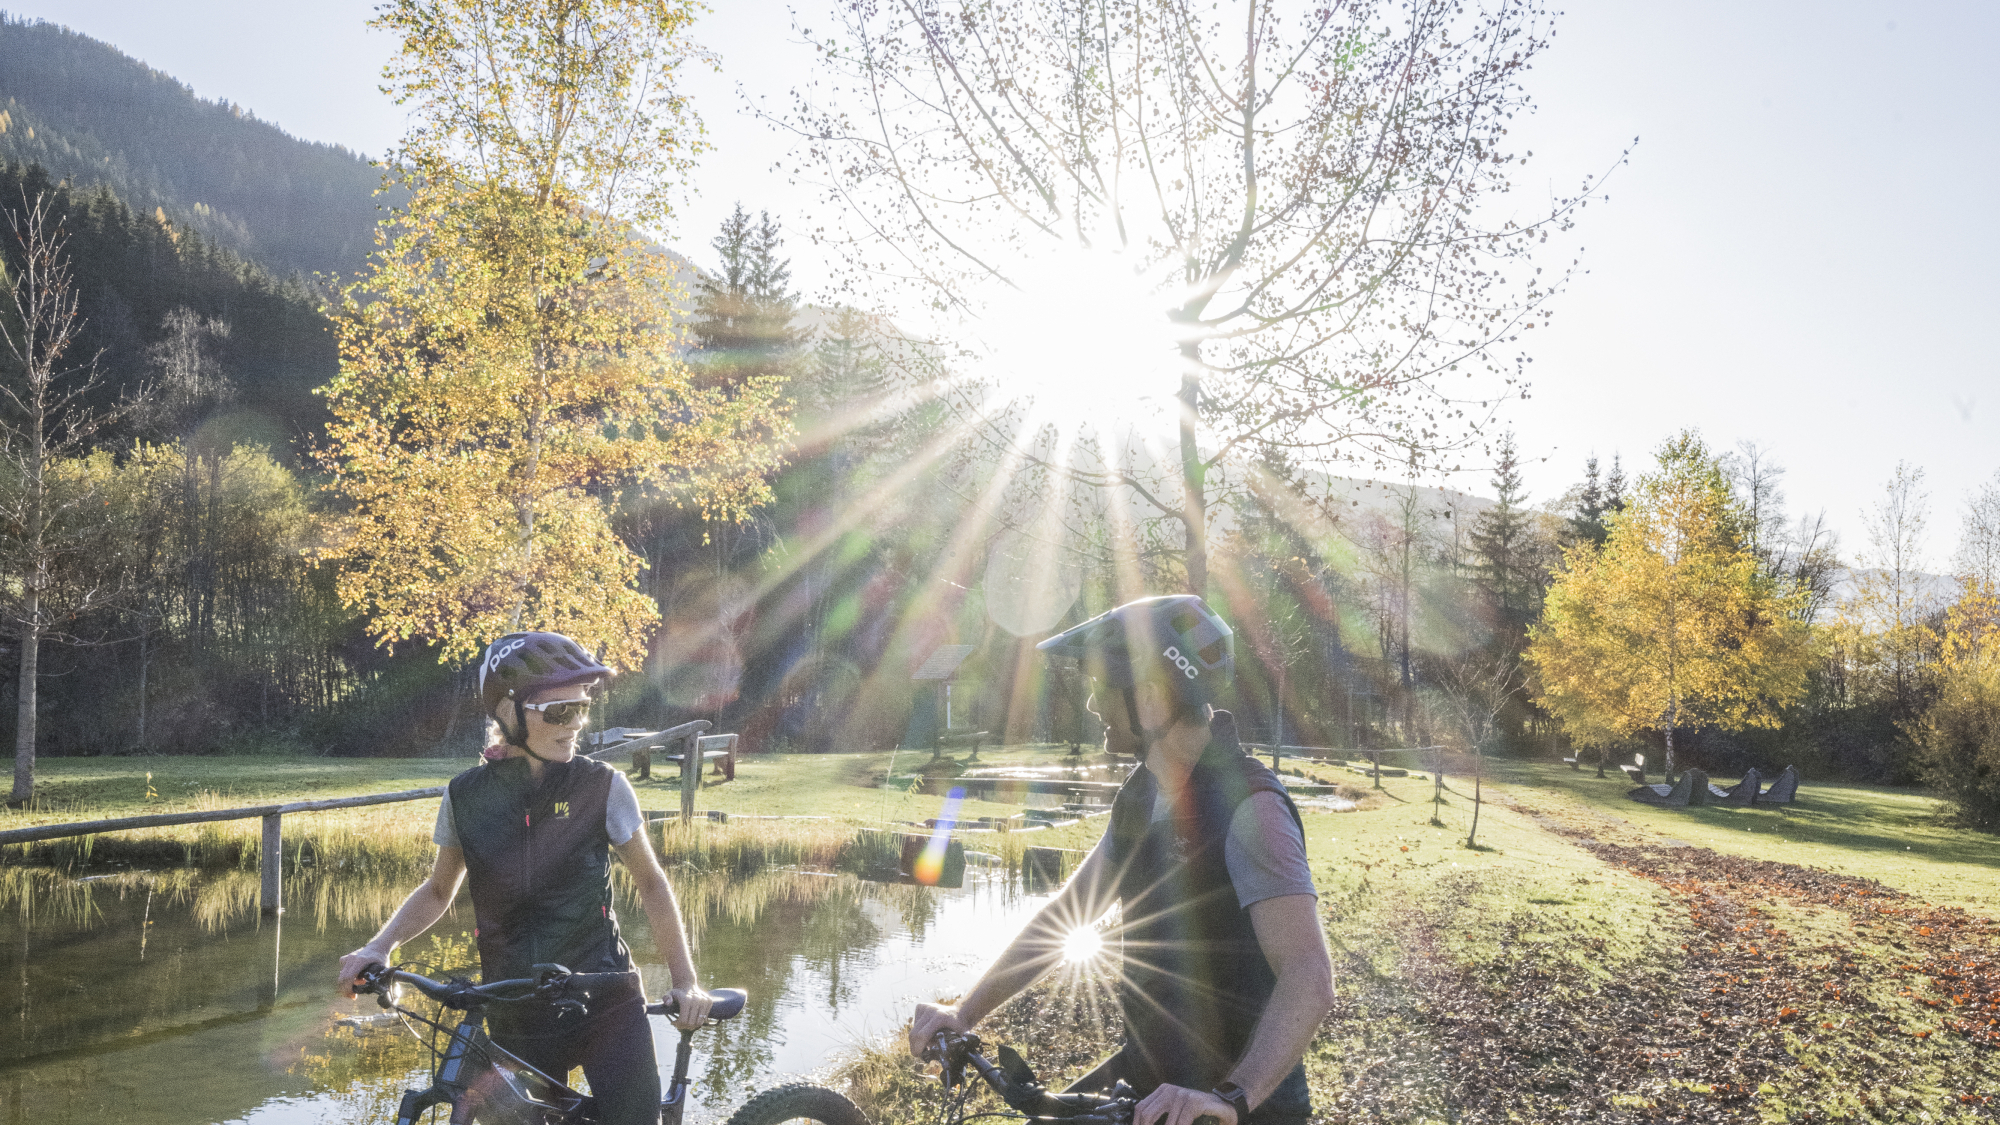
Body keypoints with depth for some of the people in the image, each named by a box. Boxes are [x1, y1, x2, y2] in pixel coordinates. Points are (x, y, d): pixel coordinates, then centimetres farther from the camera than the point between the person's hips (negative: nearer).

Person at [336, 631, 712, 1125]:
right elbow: (439, 889, 12)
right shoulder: (466, 796, -3)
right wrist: (379, 946, -5)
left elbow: (650, 883, 1)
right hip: (516, 1020, 2)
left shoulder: (602, 787, -8)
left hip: (606, 1006, -2)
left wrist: (684, 981, -7)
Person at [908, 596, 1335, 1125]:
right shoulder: (1141, 795, 4)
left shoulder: (1248, 805, -23)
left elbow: (1309, 978, -32)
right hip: (1149, 1072, 7)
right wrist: (964, 1012, 1)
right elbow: (1062, 914, 9)